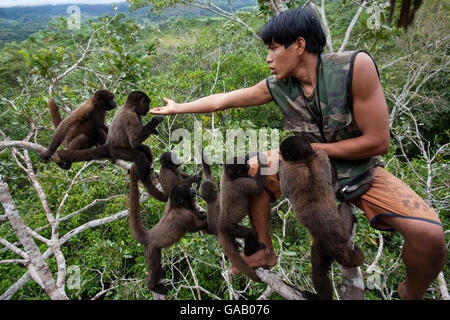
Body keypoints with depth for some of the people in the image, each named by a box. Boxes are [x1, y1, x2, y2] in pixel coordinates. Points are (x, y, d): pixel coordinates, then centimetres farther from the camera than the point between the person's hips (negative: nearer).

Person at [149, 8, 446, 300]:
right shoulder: (276, 86, -12)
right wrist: (178, 108, 5)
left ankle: (411, 292, 11)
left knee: (429, 234, -24)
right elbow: (221, 100, -1)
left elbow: (377, 142, -23)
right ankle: (266, 252, 11)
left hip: (360, 171, -3)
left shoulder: (355, 66, -26)